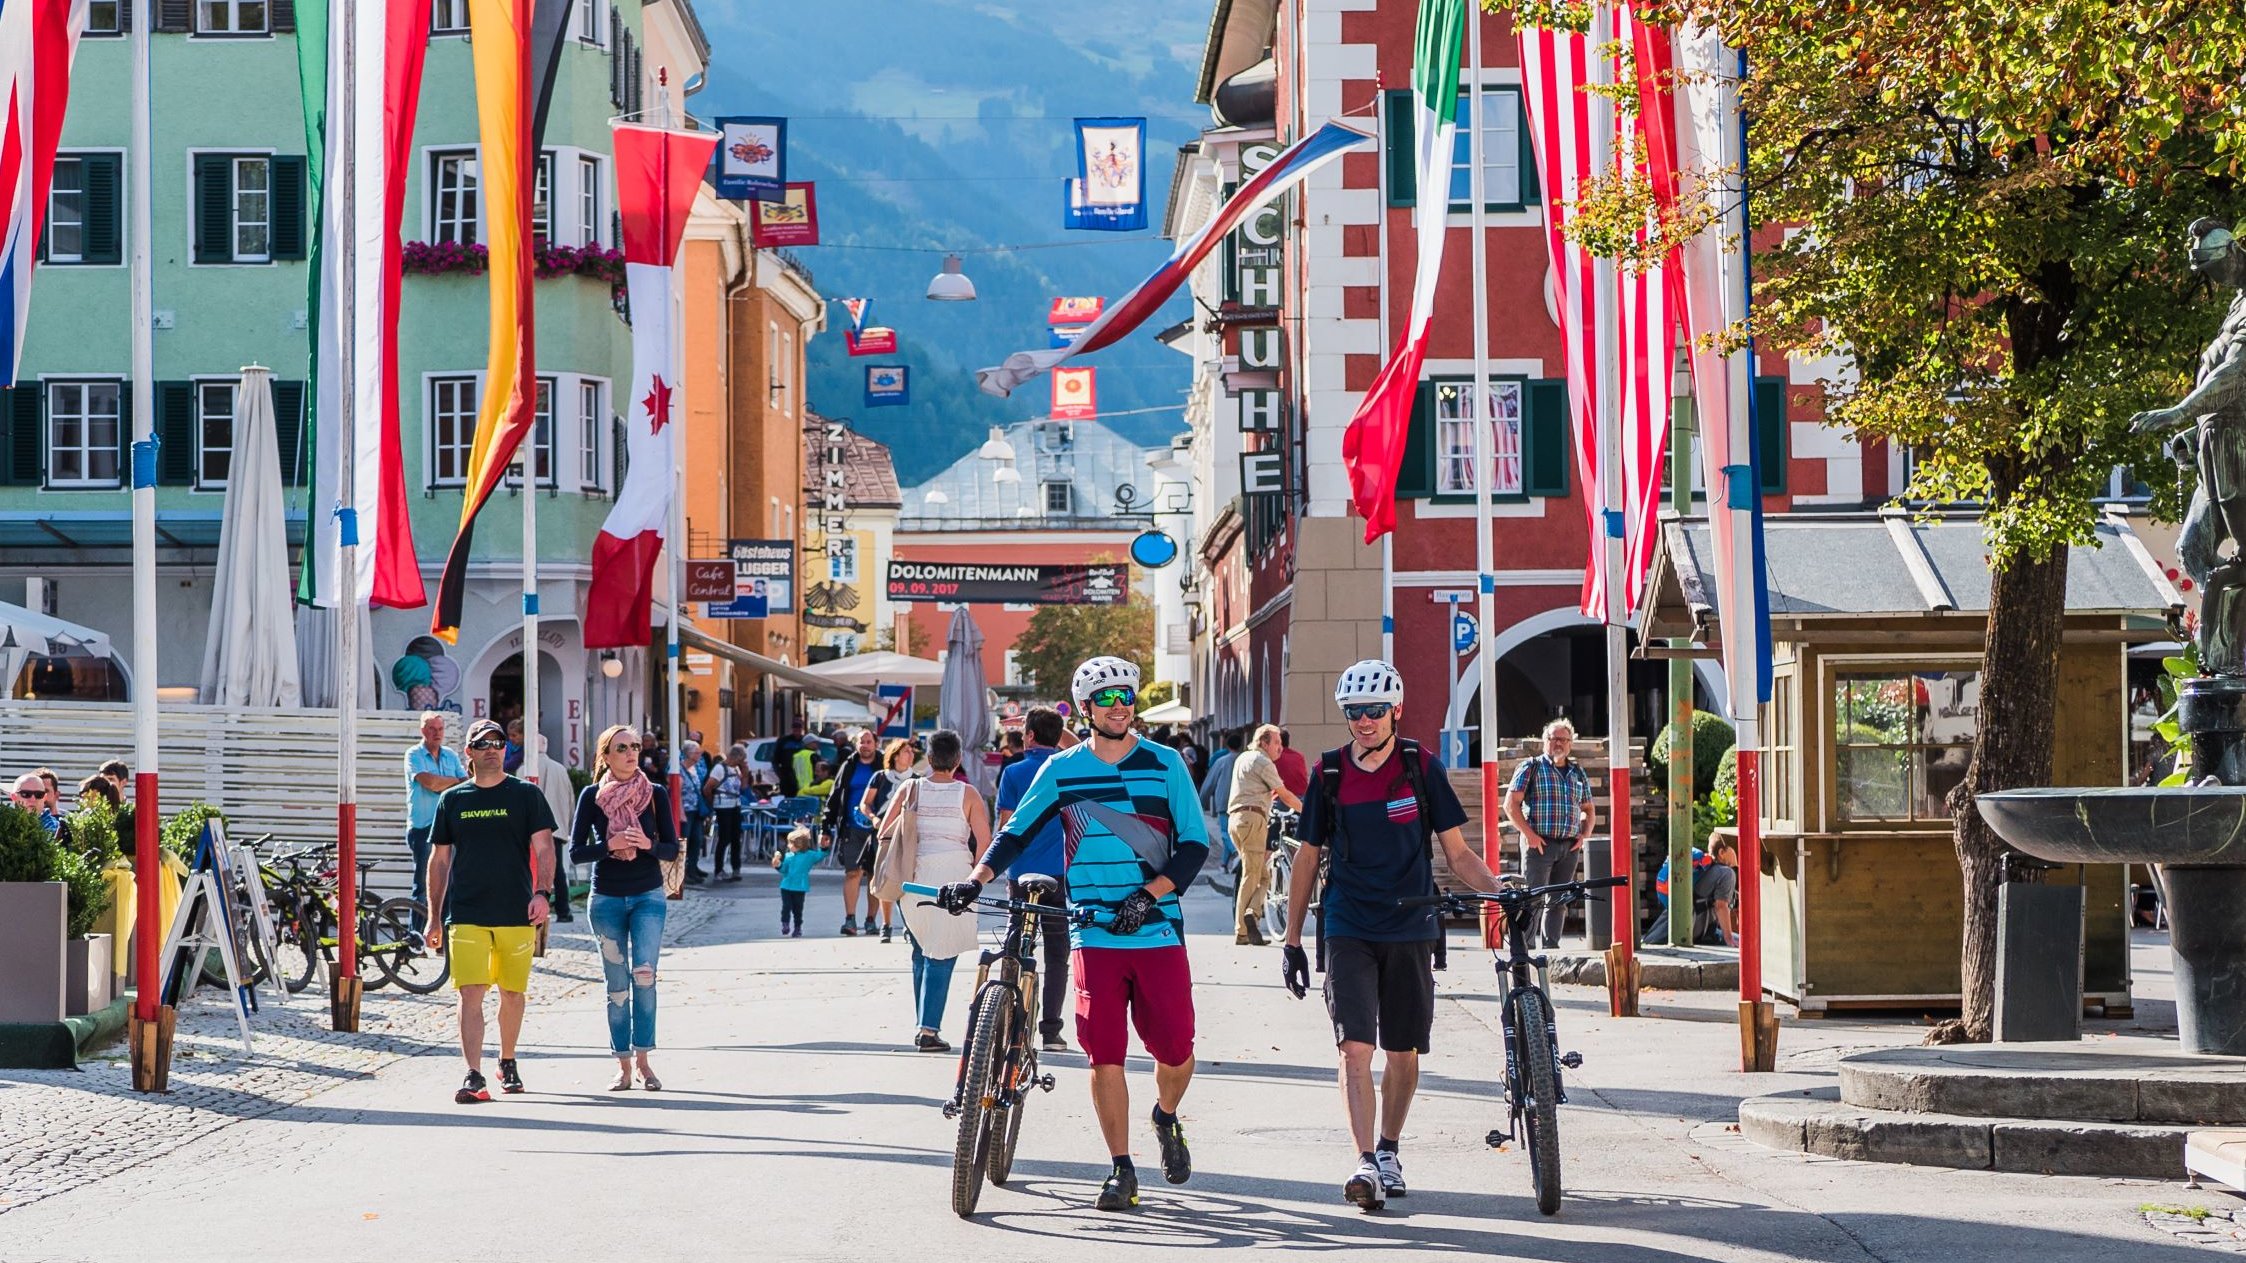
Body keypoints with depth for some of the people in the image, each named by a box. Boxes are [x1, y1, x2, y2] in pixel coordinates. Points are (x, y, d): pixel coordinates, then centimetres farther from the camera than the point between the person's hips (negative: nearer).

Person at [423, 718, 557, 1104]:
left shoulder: (526, 796, 4)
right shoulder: (452, 800, 9)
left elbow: (543, 848, -1)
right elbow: (439, 859, 13)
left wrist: (542, 893, -18)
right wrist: (433, 917, 10)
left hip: (517, 913, 0)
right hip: (466, 914, 0)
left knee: (512, 993, 10)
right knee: (470, 994, -11)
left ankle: (507, 1062, 30)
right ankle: (474, 1076, -14)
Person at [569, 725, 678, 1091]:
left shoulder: (655, 794, 2)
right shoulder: (592, 796, 0)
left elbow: (673, 849, 3)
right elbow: (576, 852, -1)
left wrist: (648, 844, -17)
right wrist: (610, 845, -18)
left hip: (648, 896, 0)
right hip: (607, 898, 0)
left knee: (644, 973, -17)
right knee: (617, 985, 2)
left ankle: (643, 1060, -8)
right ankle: (624, 1066, 9)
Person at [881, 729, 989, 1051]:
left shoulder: (910, 789, 6)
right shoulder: (967, 794, 0)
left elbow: (885, 834, 5)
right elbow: (984, 841, -5)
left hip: (914, 878, 3)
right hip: (953, 874, -3)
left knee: (921, 954, 18)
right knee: (942, 957, -2)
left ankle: (923, 1026, 20)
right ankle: (929, 1029, -10)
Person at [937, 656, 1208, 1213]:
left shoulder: (1165, 763, 3)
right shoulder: (1061, 769, 7)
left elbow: (1195, 843, 0)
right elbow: (1017, 831, 11)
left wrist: (1148, 895, -13)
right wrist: (975, 880, -5)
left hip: (1157, 931, -1)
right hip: (1094, 935, 1)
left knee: (1175, 1049, -2)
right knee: (1104, 1054, -6)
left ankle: (1167, 1118, 30)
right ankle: (1121, 1171, 3)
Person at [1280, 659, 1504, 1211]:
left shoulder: (1421, 768, 0)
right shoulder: (1329, 774, 1)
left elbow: (1457, 853, 3)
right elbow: (1308, 858, 9)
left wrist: (1500, 890, -15)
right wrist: (1292, 941, 8)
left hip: (1410, 931, 1)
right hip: (1348, 932, -1)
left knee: (1404, 1052, 8)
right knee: (1355, 1048, -14)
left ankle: (1388, 1149, 28)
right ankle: (1366, 1164, -19)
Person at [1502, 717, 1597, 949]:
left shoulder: (1578, 773, 16)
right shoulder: (1531, 767, 1)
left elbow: (1587, 808, 24)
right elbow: (1511, 804, -5)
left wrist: (1584, 835, 6)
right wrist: (1529, 834, -13)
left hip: (1569, 846, 5)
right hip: (1539, 844, -5)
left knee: (1559, 902, 7)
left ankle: (1551, 948, 12)